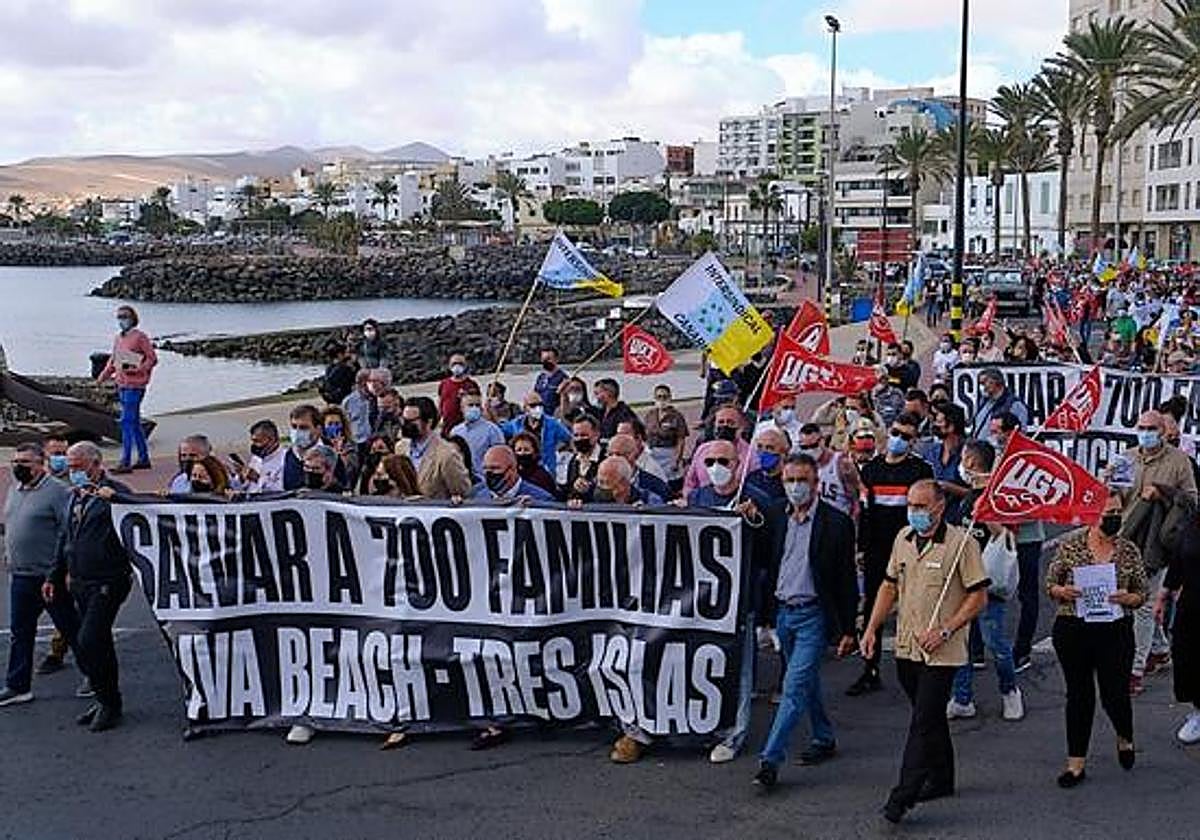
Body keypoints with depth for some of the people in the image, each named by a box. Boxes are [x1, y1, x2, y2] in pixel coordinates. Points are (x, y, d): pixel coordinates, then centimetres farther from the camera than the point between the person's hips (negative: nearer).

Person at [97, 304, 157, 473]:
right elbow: (113, 360, 23)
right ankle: (143, 459, 22)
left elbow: (152, 358, -8)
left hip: (134, 385, -8)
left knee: (127, 421, -12)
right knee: (134, 422, 14)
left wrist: (138, 369, -20)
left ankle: (126, 462, -12)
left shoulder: (140, 337, -8)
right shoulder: (118, 338, 14)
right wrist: (104, 375, 10)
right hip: (121, 385, 8)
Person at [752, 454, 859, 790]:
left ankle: (770, 759, -12)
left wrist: (848, 629, -8)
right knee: (807, 682, 19)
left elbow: (847, 579, -7)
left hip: (813, 614, -6)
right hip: (783, 611, 6)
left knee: (795, 686, -11)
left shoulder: (836, 523, -9)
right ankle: (824, 739, 36)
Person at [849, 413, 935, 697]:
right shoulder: (871, 468, 11)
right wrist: (861, 548, 8)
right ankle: (870, 673, 13)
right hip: (877, 551, 4)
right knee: (872, 610, 6)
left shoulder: (920, 469, -1)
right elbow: (863, 512, 13)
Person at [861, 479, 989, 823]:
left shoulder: (961, 542, -11)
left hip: (942, 652, -6)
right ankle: (940, 780, 33)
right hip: (906, 648, 6)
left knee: (923, 721, -7)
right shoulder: (903, 538, 8)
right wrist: (872, 628, 9)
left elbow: (978, 597, -10)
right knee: (931, 717, 19)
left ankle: (903, 796, -7)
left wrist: (944, 631, -18)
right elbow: (890, 586, 17)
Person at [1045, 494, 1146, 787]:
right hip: (1072, 631, 0)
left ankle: (1125, 738, 38)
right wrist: (1062, 591, -16)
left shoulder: (1129, 550, 2)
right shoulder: (1070, 546, -1)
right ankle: (1076, 763, 17)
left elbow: (1142, 593, 7)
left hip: (1116, 633, 0)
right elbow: (1049, 583, 5)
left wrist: (1127, 598, -15)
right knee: (1079, 696, 7)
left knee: (1115, 694, 2)